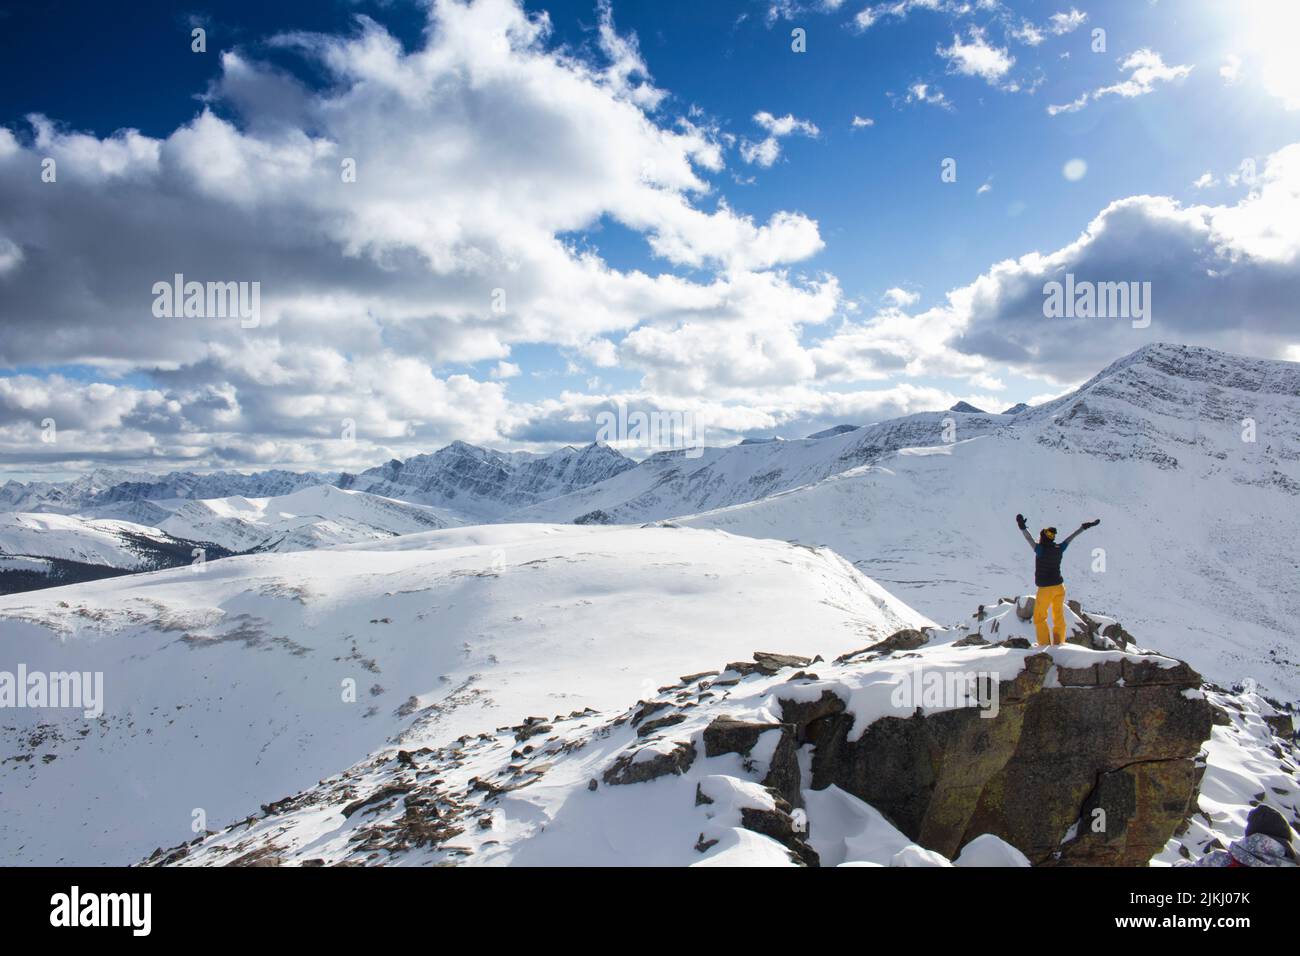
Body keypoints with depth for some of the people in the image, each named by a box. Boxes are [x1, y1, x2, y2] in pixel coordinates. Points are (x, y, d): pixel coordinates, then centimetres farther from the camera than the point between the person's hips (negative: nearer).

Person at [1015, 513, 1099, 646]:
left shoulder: (1041, 550, -17)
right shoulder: (1059, 549, -2)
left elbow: (1029, 539, -31)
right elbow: (1072, 537, 9)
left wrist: (1022, 527, -42)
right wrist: (1085, 526, 18)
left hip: (1045, 589, -6)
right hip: (1059, 587, 6)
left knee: (1039, 618, 7)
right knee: (1059, 618, 13)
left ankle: (1045, 645, 2)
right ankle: (1058, 644, 15)